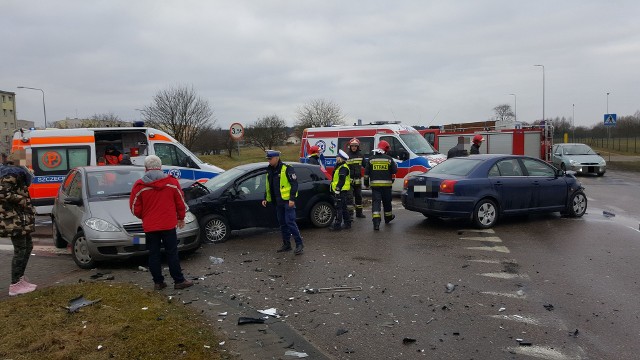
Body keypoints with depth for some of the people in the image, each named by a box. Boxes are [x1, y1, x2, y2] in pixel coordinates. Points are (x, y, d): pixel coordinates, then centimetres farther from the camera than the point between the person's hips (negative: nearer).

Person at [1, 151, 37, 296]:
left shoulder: (16, 174, 16)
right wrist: (21, 200, -17)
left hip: (20, 218, 10)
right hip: (13, 219, -10)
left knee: (28, 246, 17)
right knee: (20, 250, -5)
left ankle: (20, 278, 26)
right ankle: (15, 285, 2)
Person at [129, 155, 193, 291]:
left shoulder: (139, 185, -5)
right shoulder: (172, 182, -3)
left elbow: (135, 208, 0)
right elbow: (181, 203, 3)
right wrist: (181, 218, 18)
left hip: (149, 227, 0)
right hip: (168, 225, 0)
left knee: (153, 254, 10)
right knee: (172, 253, 6)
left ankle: (158, 282, 14)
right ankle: (179, 281, 9)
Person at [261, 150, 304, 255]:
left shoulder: (287, 169, -11)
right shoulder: (270, 171, 13)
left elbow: (294, 183, -14)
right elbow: (268, 186, 23)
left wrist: (292, 199, -19)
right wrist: (265, 198, 14)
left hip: (287, 201, -8)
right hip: (278, 202, 8)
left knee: (290, 222, -11)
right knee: (282, 223, 11)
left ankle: (299, 244, -4)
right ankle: (286, 244, 20)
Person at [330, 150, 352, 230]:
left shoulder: (343, 168, -16)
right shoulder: (340, 167, 19)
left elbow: (341, 180, -23)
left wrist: (337, 190, -24)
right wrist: (337, 190, 26)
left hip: (341, 191, -11)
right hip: (343, 191, 11)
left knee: (339, 208, -8)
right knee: (344, 208, 14)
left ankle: (337, 225, -7)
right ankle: (347, 223, 21)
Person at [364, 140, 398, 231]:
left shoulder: (371, 159, 2)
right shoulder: (389, 159, -2)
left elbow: (366, 172, 3)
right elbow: (395, 170, 0)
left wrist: (366, 182, 13)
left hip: (375, 184, 0)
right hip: (386, 184, 0)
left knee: (375, 202, -4)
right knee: (387, 202, 17)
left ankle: (376, 222, -17)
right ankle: (388, 218, 37)